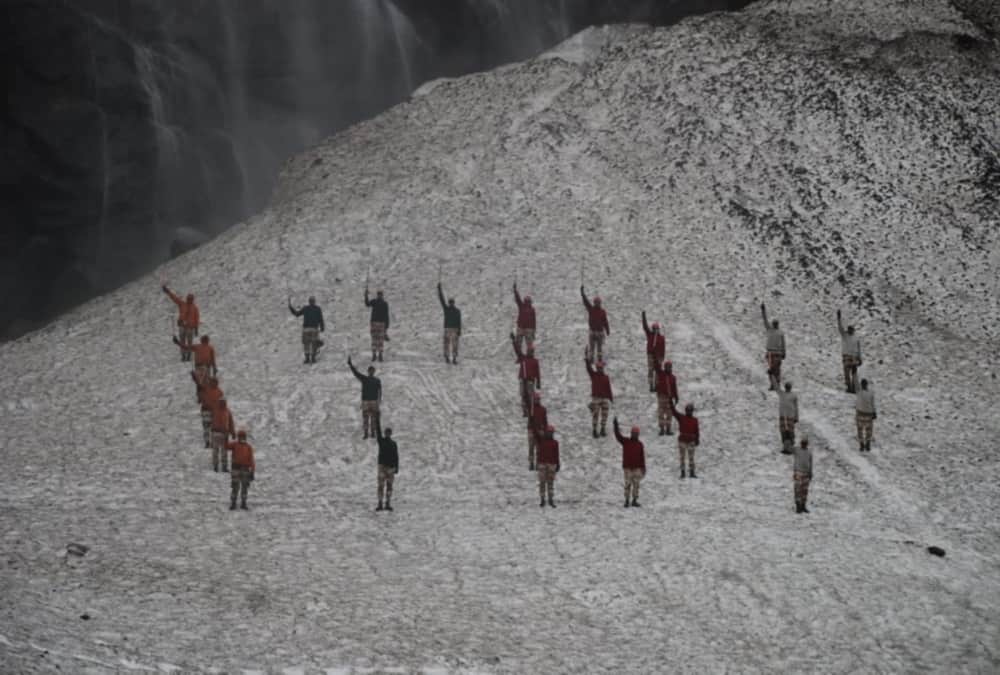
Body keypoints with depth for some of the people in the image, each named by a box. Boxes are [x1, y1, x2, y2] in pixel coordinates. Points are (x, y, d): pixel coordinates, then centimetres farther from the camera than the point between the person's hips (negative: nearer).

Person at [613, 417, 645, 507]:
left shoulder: (639, 444, 7)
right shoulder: (625, 441, 4)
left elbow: (642, 456, 10)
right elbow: (618, 436, -8)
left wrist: (643, 467, 7)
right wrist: (616, 425, -20)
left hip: (637, 467, 2)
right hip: (627, 467, -2)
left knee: (636, 484, 1)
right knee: (628, 483, -3)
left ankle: (634, 500, 9)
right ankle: (627, 500, 3)